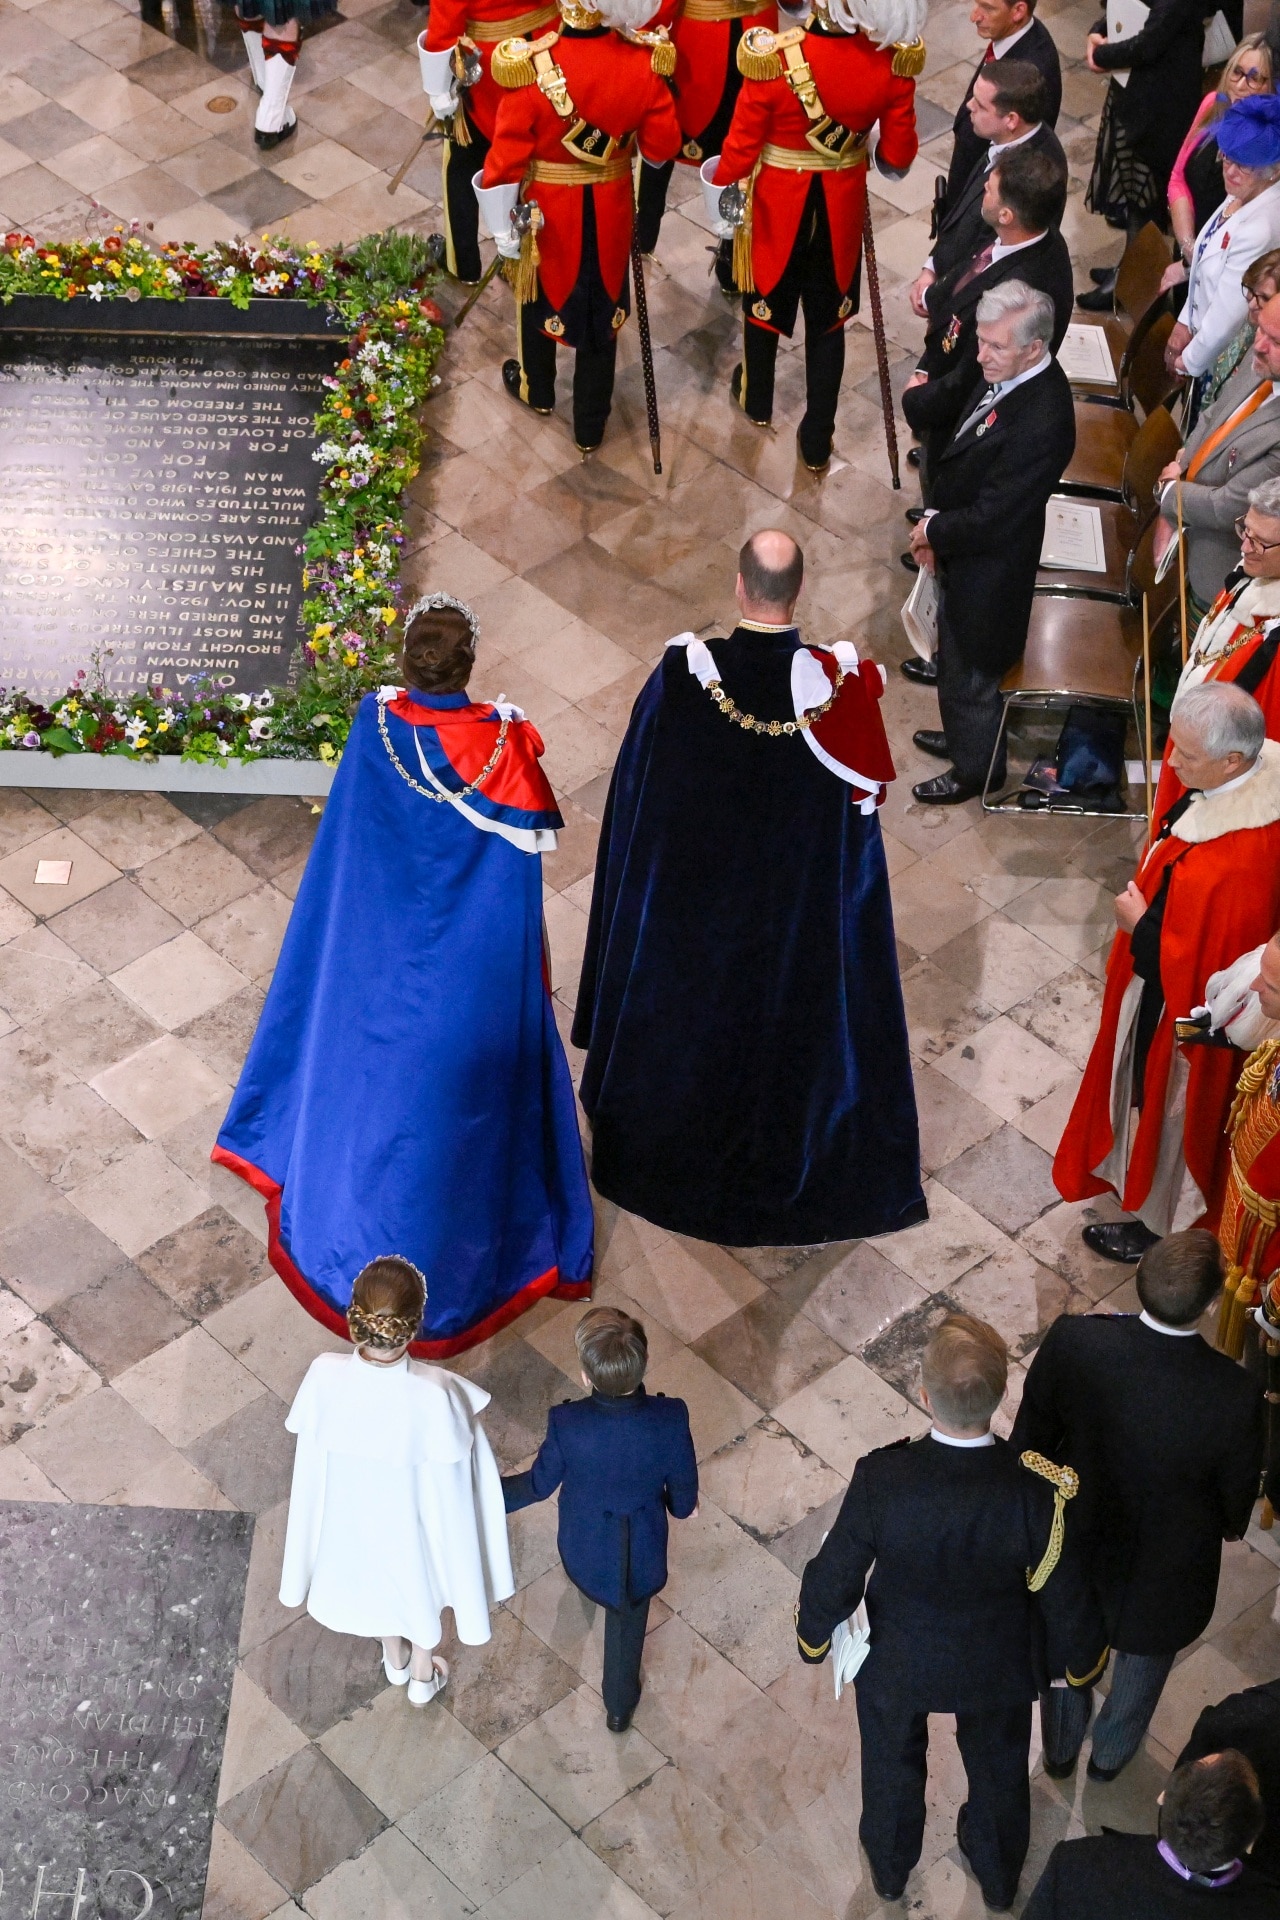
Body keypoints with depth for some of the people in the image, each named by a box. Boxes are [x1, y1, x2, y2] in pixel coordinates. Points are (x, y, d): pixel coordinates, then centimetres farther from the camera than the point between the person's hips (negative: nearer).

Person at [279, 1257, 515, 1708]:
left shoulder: (325, 1375, -33)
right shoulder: (435, 1393, -40)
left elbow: (311, 1435, -12)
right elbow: (451, 1474, -21)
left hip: (351, 1508, 2)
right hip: (413, 1515, -2)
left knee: (375, 1574, 34)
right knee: (422, 1575, 31)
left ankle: (395, 1661, 63)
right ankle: (422, 1676, 58)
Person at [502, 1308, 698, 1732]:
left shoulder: (567, 1423, -37)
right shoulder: (670, 1419, -34)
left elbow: (540, 1484, -16)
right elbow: (683, 1497, -16)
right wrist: (681, 1506, 10)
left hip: (586, 1544, 1)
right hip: (642, 1546, 0)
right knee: (629, 1617, 27)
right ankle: (620, 1705, 47)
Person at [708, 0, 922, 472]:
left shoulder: (774, 59, -29)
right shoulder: (893, 60, -20)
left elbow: (741, 148, -17)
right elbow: (898, 155, -6)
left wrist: (721, 188, 3)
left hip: (777, 205, -2)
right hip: (842, 207, 2)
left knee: (765, 301, 25)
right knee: (828, 319, 20)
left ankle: (756, 401, 49)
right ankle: (817, 442, 31)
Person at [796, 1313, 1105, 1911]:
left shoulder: (881, 1479, -36)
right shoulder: (1037, 1489, -36)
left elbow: (834, 1575, -20)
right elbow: (1065, 1594, -20)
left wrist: (813, 1635, 2)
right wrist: (1078, 1658, 3)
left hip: (896, 1661, 0)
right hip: (996, 1668, 0)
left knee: (892, 1763, 31)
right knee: (997, 1768, 32)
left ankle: (890, 1866, 60)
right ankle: (998, 1875, 59)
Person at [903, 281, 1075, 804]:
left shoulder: (1041, 422, -36)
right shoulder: (1005, 374, -9)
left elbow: (990, 520, -30)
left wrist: (933, 531, -13)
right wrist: (936, 526, 0)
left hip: (987, 571, -8)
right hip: (961, 550, 8)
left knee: (971, 673, 16)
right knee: (957, 658, 30)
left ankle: (976, 768, 40)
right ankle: (963, 735, 55)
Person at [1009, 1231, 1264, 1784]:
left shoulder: (1073, 1340, -33)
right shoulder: (1235, 1395, -36)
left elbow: (1031, 1434, -15)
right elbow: (1237, 1493, -15)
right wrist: (1230, 1525, 9)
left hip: (1078, 1537, 1)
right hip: (1166, 1569, -1)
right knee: (1144, 1657, 32)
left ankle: (1059, 1748, 58)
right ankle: (1111, 1754, 59)